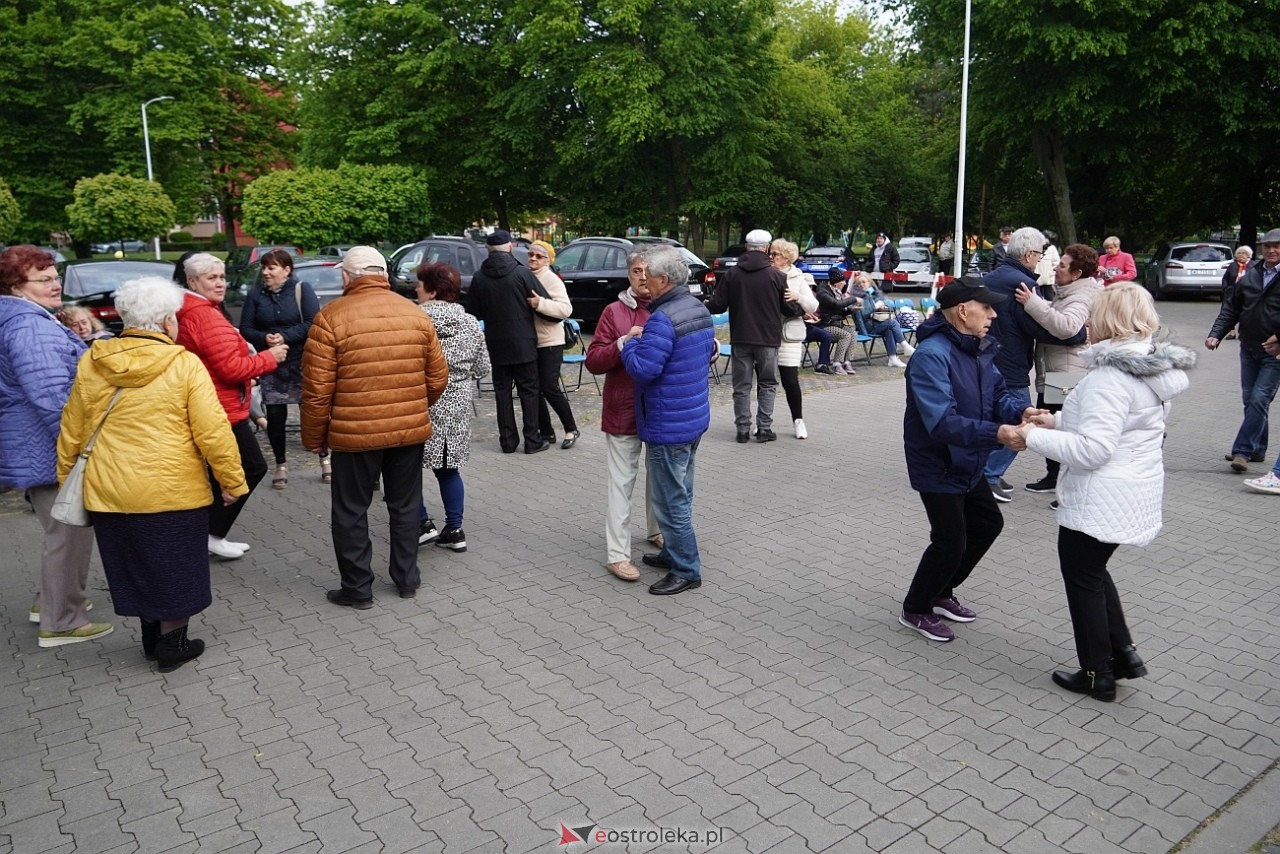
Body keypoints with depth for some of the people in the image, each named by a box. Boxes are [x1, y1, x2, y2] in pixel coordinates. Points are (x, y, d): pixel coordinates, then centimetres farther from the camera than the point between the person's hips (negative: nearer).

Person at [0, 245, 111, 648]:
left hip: (42, 449, 11)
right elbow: (52, 396, -27)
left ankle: (51, 601, 38)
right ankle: (61, 623, 11)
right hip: (52, 451, -11)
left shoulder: (33, 321, 14)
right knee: (69, 534, 0)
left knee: (64, 530, 24)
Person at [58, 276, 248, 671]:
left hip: (108, 491, 5)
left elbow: (71, 432, 7)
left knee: (135, 566, 19)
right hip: (172, 490, -4)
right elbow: (213, 432, -14)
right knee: (173, 569, 12)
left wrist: (66, 479, 19)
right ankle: (172, 646, 23)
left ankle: (152, 638, 34)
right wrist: (233, 480, -5)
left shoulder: (91, 363, 1)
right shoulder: (184, 364, -12)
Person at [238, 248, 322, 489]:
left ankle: (325, 459, 19)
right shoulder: (256, 295, 6)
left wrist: (285, 337, -22)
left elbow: (312, 323, -12)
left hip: (301, 363, -3)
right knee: (275, 415, 5)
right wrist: (264, 338, -16)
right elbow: (245, 329, 5)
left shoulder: (302, 290, -3)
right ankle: (281, 464, 20)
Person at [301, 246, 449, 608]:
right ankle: (407, 580, 30)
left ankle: (357, 589, 21)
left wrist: (314, 437, 3)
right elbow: (437, 378, 6)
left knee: (350, 513, 12)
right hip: (411, 430, 4)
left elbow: (317, 389, -10)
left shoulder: (331, 317, -9)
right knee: (405, 507, 18)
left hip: (355, 433, -4)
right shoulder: (416, 314, 2)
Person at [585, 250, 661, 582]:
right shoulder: (614, 311, -5)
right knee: (622, 480, 0)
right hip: (624, 410, -4)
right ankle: (616, 554, 6)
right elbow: (593, 361, -9)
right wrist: (623, 343, -23)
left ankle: (656, 529, 40)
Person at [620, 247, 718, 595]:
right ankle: (673, 552, 35)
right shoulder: (699, 308, 7)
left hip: (669, 425, -10)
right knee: (680, 494, 21)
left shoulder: (662, 319, -24)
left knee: (671, 499, 2)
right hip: (695, 418, 10)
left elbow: (644, 369, -27)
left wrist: (629, 343, -8)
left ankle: (687, 570, 11)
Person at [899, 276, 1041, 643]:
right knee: (950, 542, 0)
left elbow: (998, 393, 4)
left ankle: (941, 592, 39)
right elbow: (943, 422, -34)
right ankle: (915, 610, 24)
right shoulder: (931, 355, -28)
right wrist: (996, 434, -43)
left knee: (988, 524, 21)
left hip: (968, 464, 10)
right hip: (938, 468, -10)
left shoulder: (978, 348, 2)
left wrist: (1022, 411, -18)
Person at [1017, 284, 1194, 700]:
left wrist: (1033, 436, -19)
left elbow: (1092, 449, -29)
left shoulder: (1111, 376, -24)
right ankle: (1123, 653, 29)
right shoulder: (1154, 369, 6)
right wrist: (1058, 421, 8)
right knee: (1094, 572, 25)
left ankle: (1097, 675, 20)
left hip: (1099, 502, -9)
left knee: (1083, 580, 8)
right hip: (1133, 495, 9)